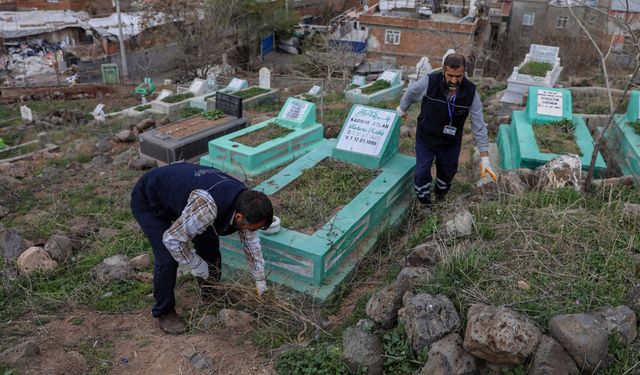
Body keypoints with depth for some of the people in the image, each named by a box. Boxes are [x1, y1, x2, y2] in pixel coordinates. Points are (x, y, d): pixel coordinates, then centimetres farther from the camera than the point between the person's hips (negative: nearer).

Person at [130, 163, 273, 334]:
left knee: (210, 242, 5)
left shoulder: (244, 199, -17)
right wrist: (197, 266, -16)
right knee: (168, 258, -15)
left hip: (177, 190, 7)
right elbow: (172, 239, -33)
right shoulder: (207, 206, -43)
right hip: (147, 200, -7)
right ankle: (164, 312, 9)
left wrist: (260, 282, 7)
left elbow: (250, 240, -1)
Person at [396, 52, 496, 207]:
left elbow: (479, 126, -14)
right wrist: (402, 109, 17)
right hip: (425, 138, -2)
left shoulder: (471, 93, -20)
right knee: (422, 173, -2)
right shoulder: (429, 82, -25)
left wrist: (484, 158, -16)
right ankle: (424, 205, 24)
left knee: (447, 173, 18)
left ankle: (440, 199, 49)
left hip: (451, 143, 2)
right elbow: (410, 93, -1)